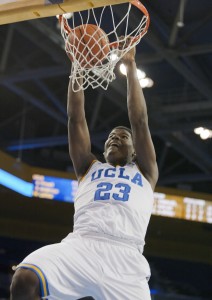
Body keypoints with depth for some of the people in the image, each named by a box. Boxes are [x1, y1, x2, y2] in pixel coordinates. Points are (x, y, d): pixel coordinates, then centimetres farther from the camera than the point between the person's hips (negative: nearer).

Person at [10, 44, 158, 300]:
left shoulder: (145, 172, 27)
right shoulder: (89, 168, 31)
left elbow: (139, 121, 20)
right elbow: (76, 118, 25)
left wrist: (130, 66, 22)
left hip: (125, 257, 0)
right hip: (79, 245, 1)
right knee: (23, 279, -28)